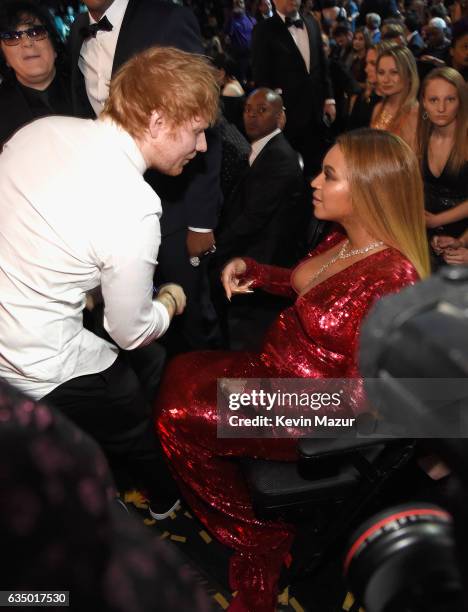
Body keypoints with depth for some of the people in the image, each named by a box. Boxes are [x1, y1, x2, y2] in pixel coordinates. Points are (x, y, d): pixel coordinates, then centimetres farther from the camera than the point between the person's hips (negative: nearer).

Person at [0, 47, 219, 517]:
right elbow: (131, 332, -14)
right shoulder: (134, 209, -27)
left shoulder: (40, 129, -5)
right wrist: (171, 300, 7)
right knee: (146, 442, 14)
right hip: (40, 372, -8)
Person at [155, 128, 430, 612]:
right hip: (276, 370, 9)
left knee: (180, 418, -6)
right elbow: (303, 284, 16)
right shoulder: (345, 240, -4)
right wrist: (250, 269, 0)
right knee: (179, 374, 10)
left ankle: (255, 537, 18)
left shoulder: (392, 280, -30)